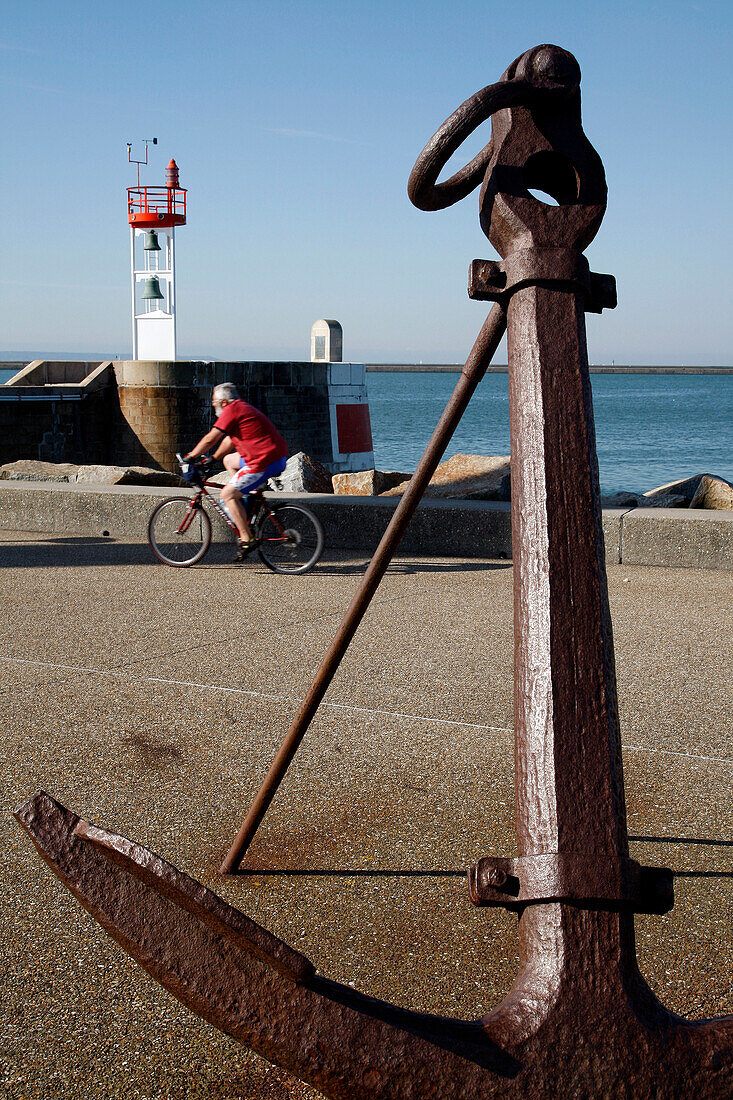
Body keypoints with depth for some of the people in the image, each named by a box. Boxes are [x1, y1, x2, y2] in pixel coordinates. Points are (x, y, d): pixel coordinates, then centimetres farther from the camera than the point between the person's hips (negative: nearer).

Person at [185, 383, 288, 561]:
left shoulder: (232, 410, -9)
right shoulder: (243, 408, 21)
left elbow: (210, 439, -7)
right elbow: (230, 440, 29)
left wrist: (190, 457, 4)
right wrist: (212, 459, 32)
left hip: (264, 462, -10)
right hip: (279, 457, 10)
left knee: (227, 494, -3)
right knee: (229, 460, 26)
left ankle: (247, 539, -5)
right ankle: (245, 505, 22)